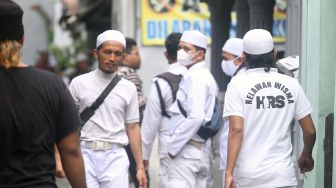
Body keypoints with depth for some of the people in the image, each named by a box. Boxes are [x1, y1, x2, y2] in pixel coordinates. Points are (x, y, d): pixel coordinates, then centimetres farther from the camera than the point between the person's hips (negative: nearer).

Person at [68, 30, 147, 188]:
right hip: (86, 154, -1)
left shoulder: (129, 88, 7)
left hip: (116, 157, 1)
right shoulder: (79, 83, 2)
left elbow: (132, 127, 9)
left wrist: (140, 166, 6)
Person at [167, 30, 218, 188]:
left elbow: (196, 117, -23)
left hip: (186, 152, -10)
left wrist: (173, 147, -16)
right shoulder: (206, 76, 17)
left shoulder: (195, 77, -12)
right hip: (202, 150, 10)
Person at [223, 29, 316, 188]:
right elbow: (310, 131, 7)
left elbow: (236, 130, -13)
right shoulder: (291, 84, 4)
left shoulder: (238, 84, -3)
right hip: (284, 175, 1)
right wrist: (306, 156, 26)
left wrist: (229, 172, -14)